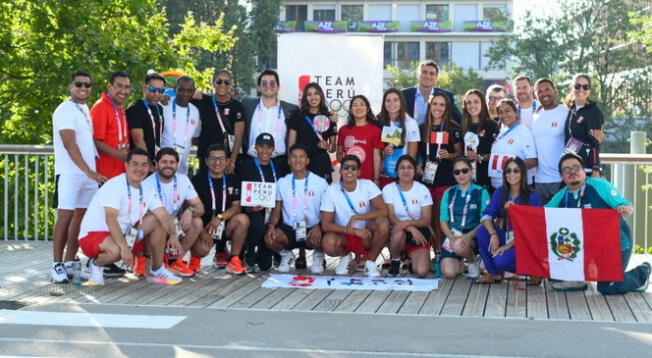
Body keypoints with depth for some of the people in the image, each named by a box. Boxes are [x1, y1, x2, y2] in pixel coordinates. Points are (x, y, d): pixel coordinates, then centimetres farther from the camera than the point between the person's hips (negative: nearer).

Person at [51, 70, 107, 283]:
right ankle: (57, 266, -2)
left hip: (89, 173, 8)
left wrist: (92, 171, 9)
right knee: (65, 217, -7)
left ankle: (69, 264, 12)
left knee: (80, 218, 7)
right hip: (70, 174, -7)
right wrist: (89, 172, -24)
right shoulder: (66, 110, -10)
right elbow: (70, 145, -18)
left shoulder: (84, 109, 15)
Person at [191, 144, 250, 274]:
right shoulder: (198, 180, -2)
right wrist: (202, 231, -22)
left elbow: (236, 207, -1)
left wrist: (219, 217, -21)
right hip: (203, 228, -3)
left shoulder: (232, 180, 8)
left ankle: (234, 260, -12)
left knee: (242, 219, -27)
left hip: (224, 228, 3)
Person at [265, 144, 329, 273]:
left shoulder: (320, 183, -1)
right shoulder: (282, 182, 7)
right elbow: (277, 210, 8)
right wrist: (271, 225, -13)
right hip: (288, 229, 2)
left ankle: (318, 255, 5)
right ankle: (286, 254, 9)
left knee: (315, 239, -36)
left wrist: (319, 226, -21)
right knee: (269, 238, -27)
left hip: (312, 229, -2)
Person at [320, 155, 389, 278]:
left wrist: (355, 218, -27)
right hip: (343, 236, 0)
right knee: (328, 242, -34)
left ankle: (370, 262, -6)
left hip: (367, 236, 1)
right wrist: (354, 230, -25)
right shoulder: (331, 191, -11)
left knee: (383, 223, -30)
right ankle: (345, 256, 5)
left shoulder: (368, 185, -9)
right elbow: (325, 225, -15)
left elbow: (383, 211, -20)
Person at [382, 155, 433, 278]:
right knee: (398, 232, -39)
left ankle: (412, 258, 16)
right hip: (397, 230, 0)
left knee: (421, 272, -22)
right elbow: (391, 218, -10)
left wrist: (408, 222, -26)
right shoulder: (388, 189, -3)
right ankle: (395, 260, -7)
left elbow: (426, 220, -6)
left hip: (419, 232, 0)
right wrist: (412, 229, -27)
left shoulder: (423, 190, -2)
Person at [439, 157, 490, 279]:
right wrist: (451, 237, -13)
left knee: (459, 246, -38)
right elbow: (443, 220, 6)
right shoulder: (448, 193, 11)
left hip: (472, 236, -3)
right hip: (452, 236, 3)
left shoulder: (481, 193, 1)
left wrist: (468, 236, -21)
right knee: (449, 273, -18)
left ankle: (473, 262, -4)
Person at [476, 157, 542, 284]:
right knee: (482, 231, -22)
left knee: (501, 261, -30)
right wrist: (493, 234, -27)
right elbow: (487, 216, -7)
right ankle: (494, 273, -5)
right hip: (504, 237, 5)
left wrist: (508, 245, -22)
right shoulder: (499, 193, 2)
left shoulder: (532, 197, -11)